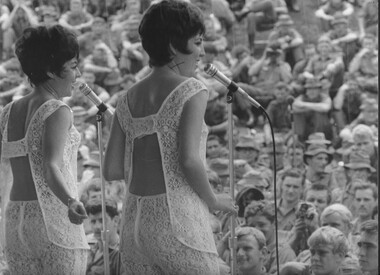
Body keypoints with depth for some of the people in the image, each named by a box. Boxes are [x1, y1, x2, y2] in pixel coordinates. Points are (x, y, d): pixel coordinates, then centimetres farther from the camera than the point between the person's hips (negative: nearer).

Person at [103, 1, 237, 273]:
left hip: (136, 225, 6)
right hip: (179, 225, -6)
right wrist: (213, 200, 0)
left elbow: (111, 170, 9)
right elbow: (189, 160, -18)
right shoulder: (192, 90, -7)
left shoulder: (128, 101, 13)